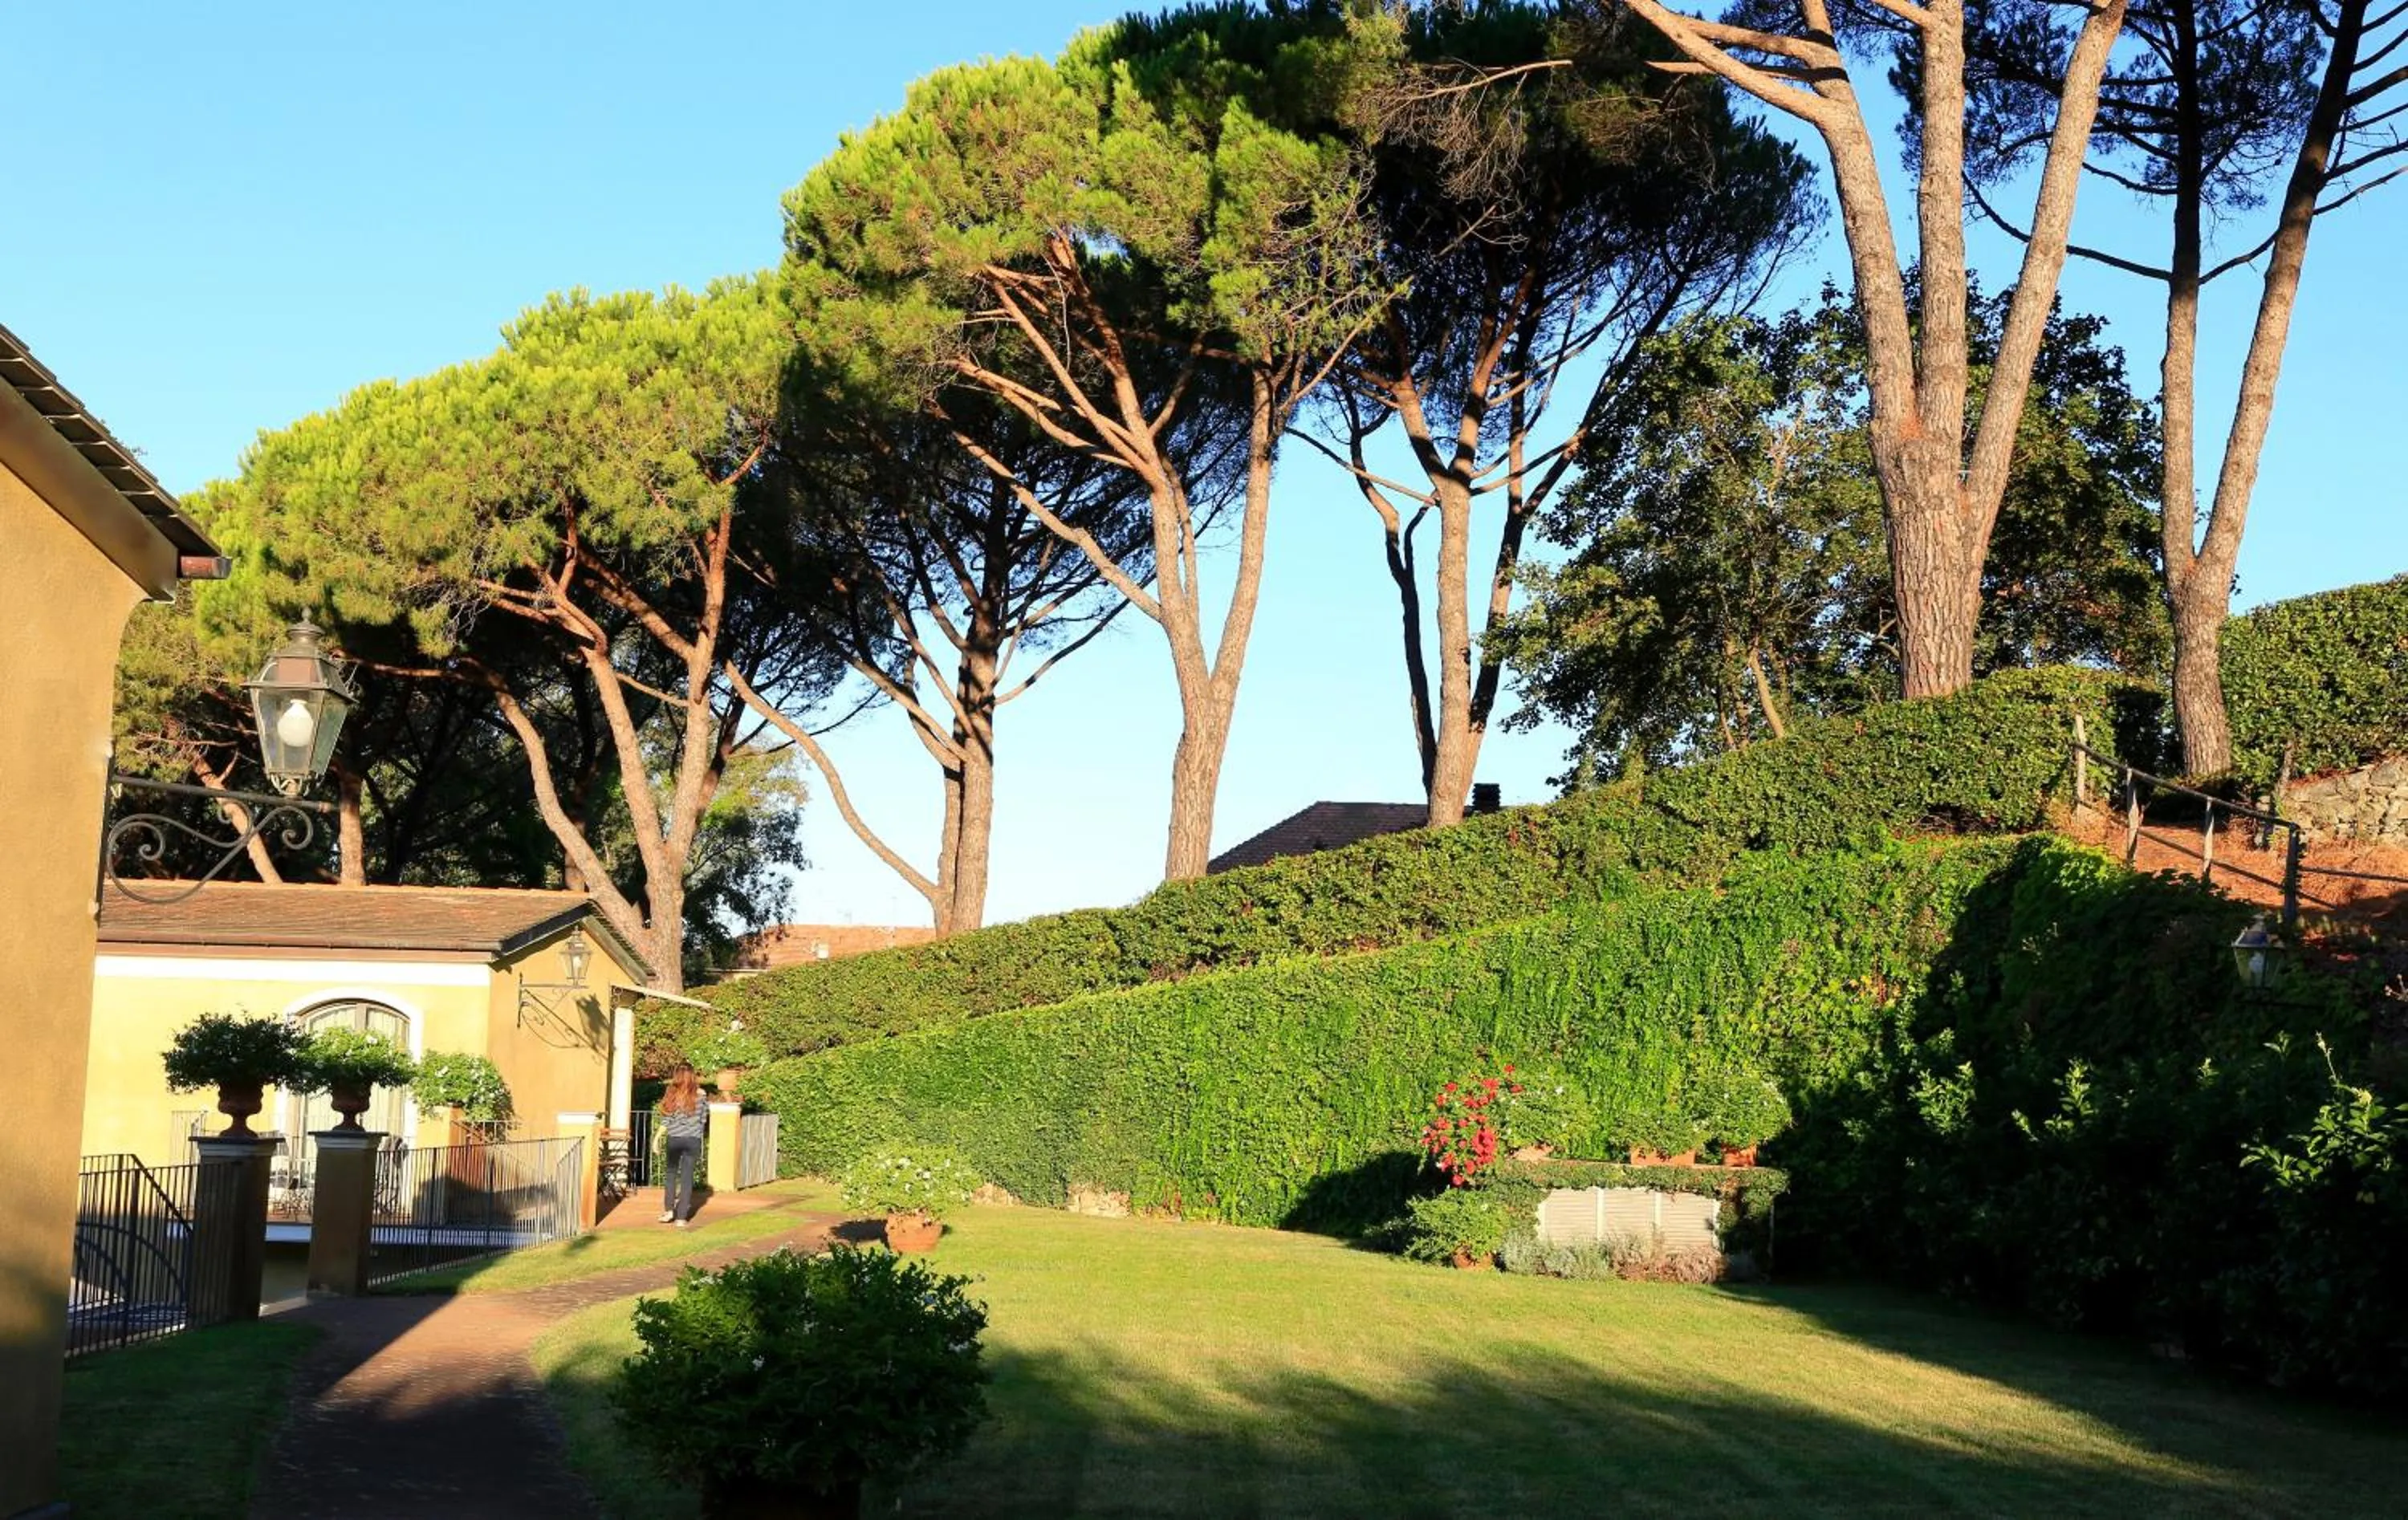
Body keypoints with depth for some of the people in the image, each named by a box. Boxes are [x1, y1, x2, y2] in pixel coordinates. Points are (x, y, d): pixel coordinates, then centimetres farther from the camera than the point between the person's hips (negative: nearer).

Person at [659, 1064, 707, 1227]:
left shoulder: (671, 1096, -5)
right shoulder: (698, 1097, -6)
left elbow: (665, 1121, -3)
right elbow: (704, 1119, 3)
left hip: (674, 1140, 0)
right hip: (693, 1140, 0)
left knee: (671, 1173, 18)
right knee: (687, 1177, 3)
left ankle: (669, 1210, 13)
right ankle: (681, 1217, 2)